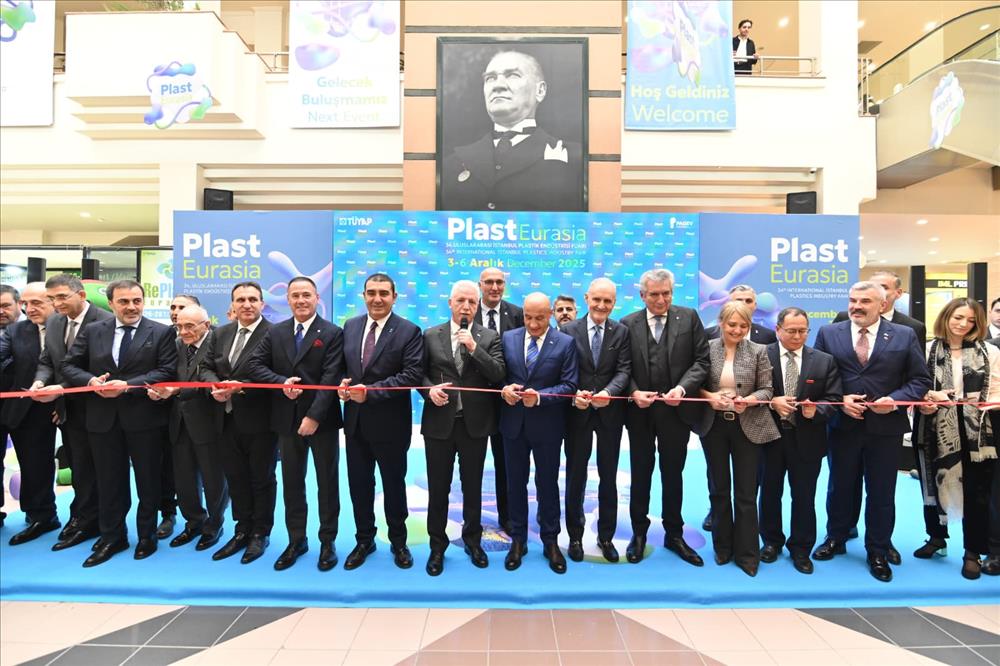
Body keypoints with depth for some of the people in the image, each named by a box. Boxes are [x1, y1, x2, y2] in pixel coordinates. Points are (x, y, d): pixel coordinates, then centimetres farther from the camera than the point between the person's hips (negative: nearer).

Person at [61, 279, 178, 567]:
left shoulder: (161, 333, -3)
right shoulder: (92, 331, 8)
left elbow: (167, 372, -11)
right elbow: (68, 365, 8)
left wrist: (127, 386, -21)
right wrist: (90, 380, -12)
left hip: (144, 418, -3)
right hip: (103, 419, 3)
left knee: (147, 480, 9)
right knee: (109, 481, 13)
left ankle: (146, 535, 27)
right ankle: (112, 537, 29)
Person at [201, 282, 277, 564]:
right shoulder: (221, 334, 11)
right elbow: (207, 367, 10)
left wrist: (242, 387, -25)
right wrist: (215, 386, -10)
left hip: (260, 420, -6)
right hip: (229, 419, 7)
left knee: (262, 478, 8)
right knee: (236, 477, 16)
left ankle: (260, 533, 24)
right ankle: (243, 530, 32)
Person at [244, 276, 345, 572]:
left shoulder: (332, 333, -6)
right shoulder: (274, 333, 8)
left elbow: (331, 378, -14)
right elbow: (254, 366, 1)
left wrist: (314, 416, -20)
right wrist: (281, 382, -16)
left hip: (322, 420, -4)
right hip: (287, 420, 4)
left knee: (327, 482, 8)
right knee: (292, 482, 14)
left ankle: (328, 542, 22)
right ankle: (296, 540, 28)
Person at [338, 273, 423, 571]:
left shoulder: (409, 331, -10)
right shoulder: (350, 326, 7)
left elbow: (412, 375, -18)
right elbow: (341, 365, 14)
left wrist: (370, 391, -23)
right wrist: (342, 383, -9)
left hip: (390, 424, -4)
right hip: (355, 421, 4)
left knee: (393, 485, 12)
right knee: (359, 485, 15)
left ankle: (398, 541, 32)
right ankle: (364, 540, 35)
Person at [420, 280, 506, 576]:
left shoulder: (490, 337, 2)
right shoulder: (430, 335, 4)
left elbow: (498, 375, -10)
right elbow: (419, 372, 6)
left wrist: (473, 346, -18)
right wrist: (430, 389, -14)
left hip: (475, 423, 0)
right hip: (439, 421, 0)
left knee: (473, 486, 14)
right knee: (438, 487, 10)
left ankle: (473, 540, 34)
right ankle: (437, 545, 28)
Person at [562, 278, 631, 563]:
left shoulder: (622, 332, 1)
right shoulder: (569, 330, -2)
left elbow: (624, 370, -7)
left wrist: (609, 392, -26)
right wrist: (573, 395, -24)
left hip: (610, 413, 1)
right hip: (577, 412, -1)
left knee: (609, 477, 13)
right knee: (575, 476, 10)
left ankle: (606, 536, 30)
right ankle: (575, 536, 27)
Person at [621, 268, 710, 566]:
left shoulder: (689, 318, -1)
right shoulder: (628, 324, -1)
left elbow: (701, 360, -3)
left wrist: (682, 388, -17)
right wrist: (634, 392, -16)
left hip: (676, 410, 0)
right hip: (640, 412, 0)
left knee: (673, 474, 14)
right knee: (641, 473, 13)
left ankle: (674, 535, 31)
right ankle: (639, 533, 29)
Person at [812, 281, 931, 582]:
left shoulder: (905, 336, 1)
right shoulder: (828, 333, 2)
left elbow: (920, 380, 1)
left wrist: (895, 400, -15)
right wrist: (839, 400, -12)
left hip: (886, 426, 0)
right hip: (842, 425, 1)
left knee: (881, 492, 10)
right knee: (840, 487, 14)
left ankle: (878, 553, 27)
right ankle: (836, 539, 33)